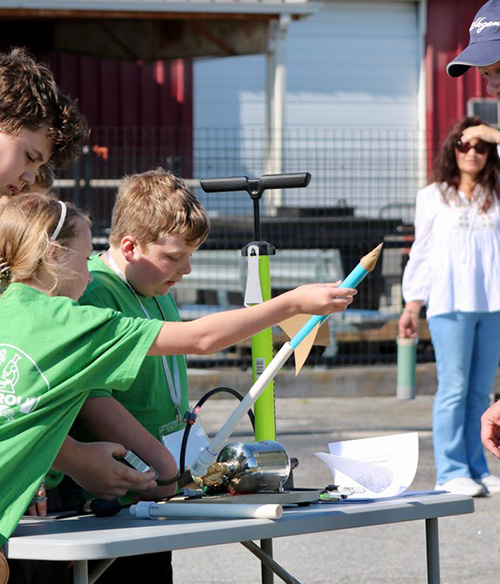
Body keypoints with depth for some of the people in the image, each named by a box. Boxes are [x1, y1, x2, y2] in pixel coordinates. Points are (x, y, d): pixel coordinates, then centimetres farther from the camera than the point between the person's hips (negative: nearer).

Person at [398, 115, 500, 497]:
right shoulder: (433, 197, 9)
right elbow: (422, 252, 11)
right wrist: (412, 304, 5)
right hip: (450, 304, -3)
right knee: (454, 389, -7)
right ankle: (451, 472, -5)